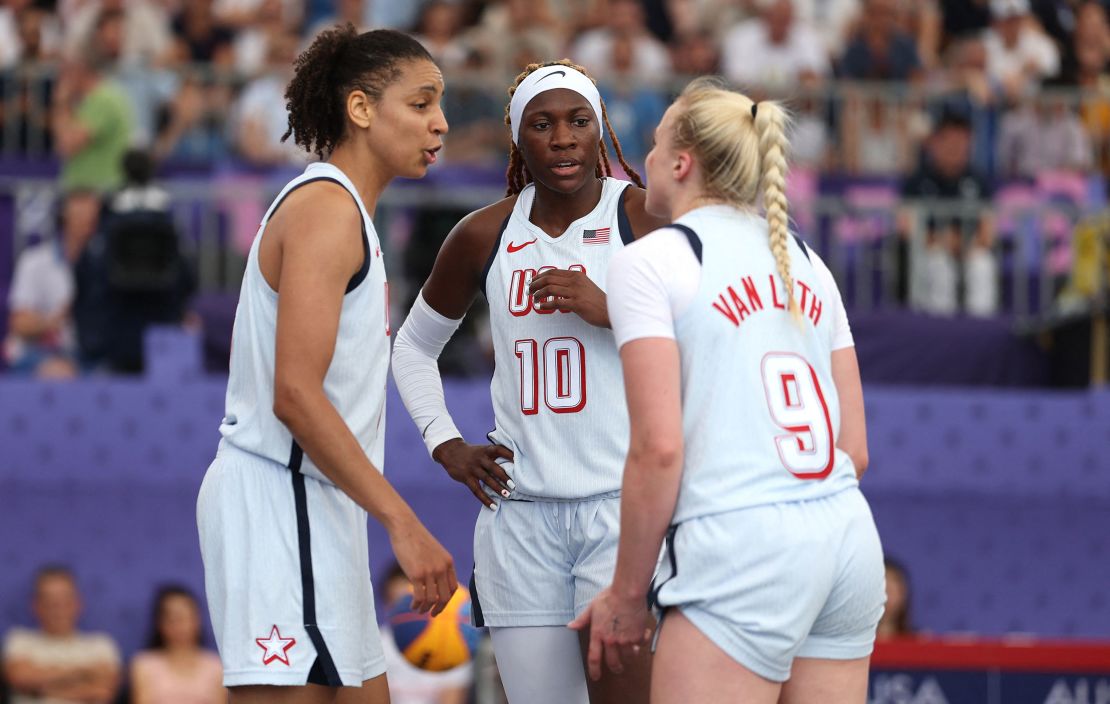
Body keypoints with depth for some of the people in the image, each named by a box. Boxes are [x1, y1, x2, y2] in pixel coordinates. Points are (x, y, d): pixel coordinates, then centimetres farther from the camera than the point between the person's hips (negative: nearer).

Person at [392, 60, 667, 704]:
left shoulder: (647, 219, -3)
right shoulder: (485, 236, 10)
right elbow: (415, 346, 25)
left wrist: (611, 311, -17)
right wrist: (445, 444, 12)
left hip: (624, 502, -4)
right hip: (522, 511, 4)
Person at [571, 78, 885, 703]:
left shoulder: (649, 261, -2)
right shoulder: (805, 260, 18)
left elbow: (659, 448, -10)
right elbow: (854, 448, 16)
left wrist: (628, 593, -2)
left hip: (738, 548, -7)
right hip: (848, 535, 7)